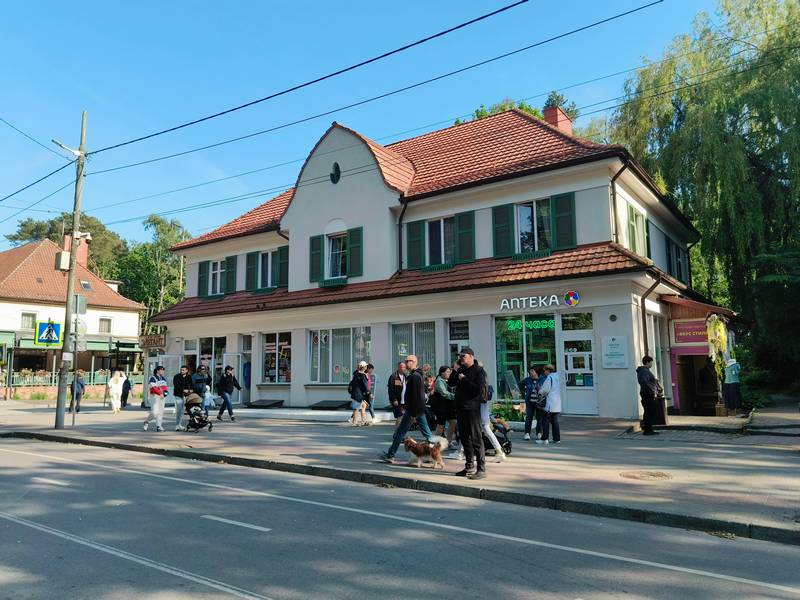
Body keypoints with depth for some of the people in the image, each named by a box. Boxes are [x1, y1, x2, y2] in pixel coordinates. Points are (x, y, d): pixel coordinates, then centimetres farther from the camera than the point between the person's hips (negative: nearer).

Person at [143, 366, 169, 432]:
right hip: (155, 396, -7)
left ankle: (158, 426, 9)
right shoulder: (153, 378, -7)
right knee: (155, 412, -14)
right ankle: (147, 422, 9)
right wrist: (160, 393, -13)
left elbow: (166, 387, 16)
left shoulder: (163, 378, 17)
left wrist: (164, 393, -3)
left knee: (161, 412, 5)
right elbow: (153, 388, -16)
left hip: (162, 397, 7)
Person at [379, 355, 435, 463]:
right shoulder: (418, 375, 16)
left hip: (413, 409, -10)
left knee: (400, 432, -4)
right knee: (426, 431, 10)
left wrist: (413, 414, -23)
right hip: (420, 409, 10)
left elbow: (415, 396, -22)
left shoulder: (414, 377, -16)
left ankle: (390, 455, 2)